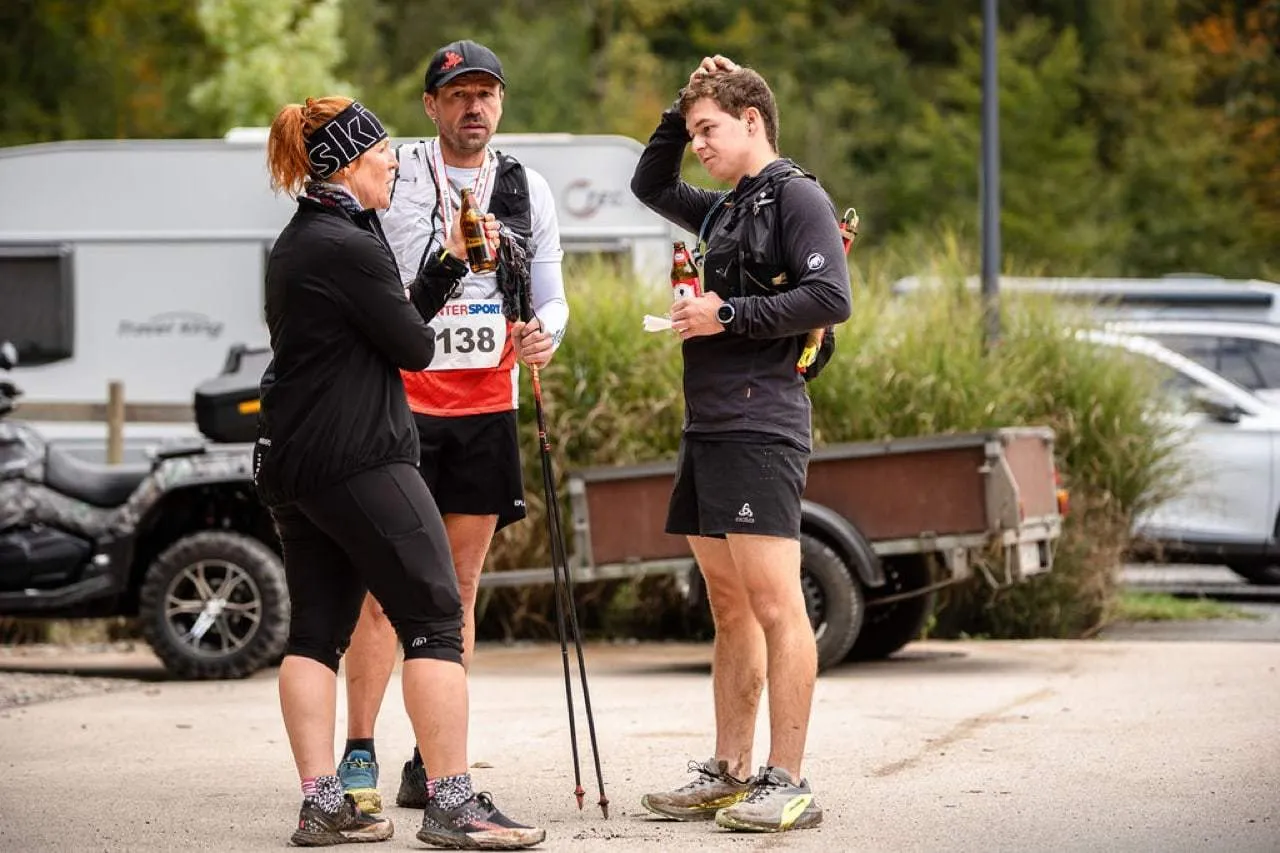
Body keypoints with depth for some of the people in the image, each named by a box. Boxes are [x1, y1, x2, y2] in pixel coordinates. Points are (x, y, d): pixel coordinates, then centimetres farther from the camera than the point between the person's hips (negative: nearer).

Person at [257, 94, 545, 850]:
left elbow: (400, 313, 18)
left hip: (292, 463, 10)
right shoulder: (348, 246, -15)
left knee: (317, 630, 8)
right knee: (435, 620, -5)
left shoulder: (300, 240, 15)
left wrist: (453, 261, 19)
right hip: (360, 461, -10)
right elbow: (414, 346, -10)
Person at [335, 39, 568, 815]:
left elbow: (551, 293, 10)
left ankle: (434, 764, 9)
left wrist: (545, 331, -11)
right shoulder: (392, 178, -2)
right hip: (401, 401, -4)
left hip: (486, 409, 4)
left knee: (459, 587, 5)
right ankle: (360, 757, -3)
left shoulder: (528, 189, 9)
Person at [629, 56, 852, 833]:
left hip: (760, 427, -10)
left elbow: (832, 298, -17)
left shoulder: (796, 197, -6)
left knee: (775, 605, -11)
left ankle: (788, 785, -12)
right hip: (708, 427, 10)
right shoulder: (725, 210, 21)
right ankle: (729, 775, 15)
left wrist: (729, 315, -14)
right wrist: (681, 113, 22)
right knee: (730, 610, 11)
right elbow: (650, 186, 37)